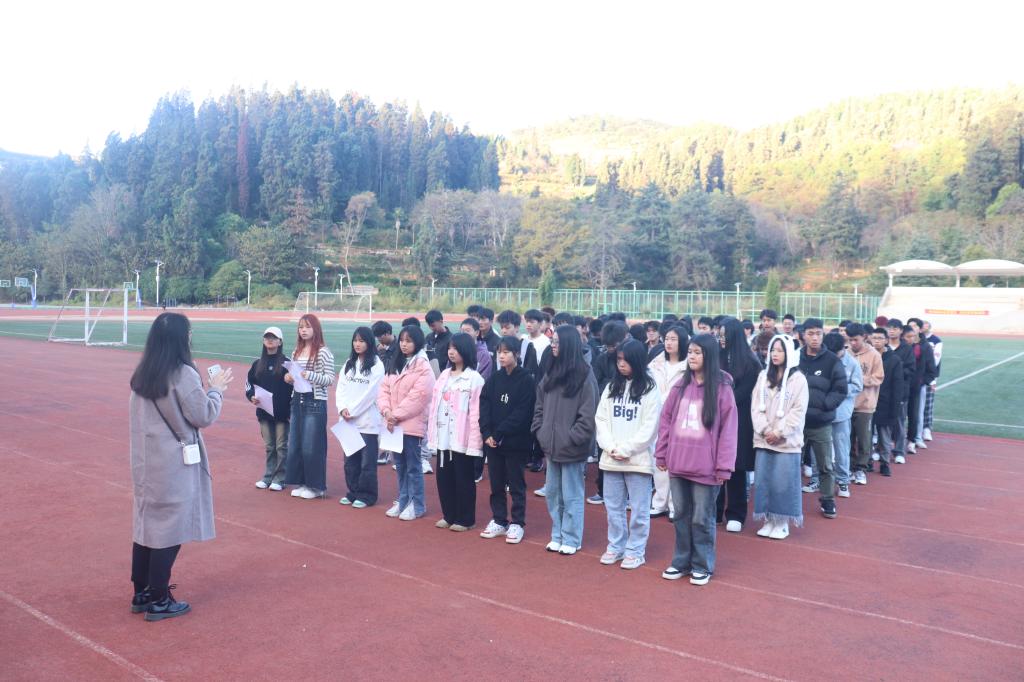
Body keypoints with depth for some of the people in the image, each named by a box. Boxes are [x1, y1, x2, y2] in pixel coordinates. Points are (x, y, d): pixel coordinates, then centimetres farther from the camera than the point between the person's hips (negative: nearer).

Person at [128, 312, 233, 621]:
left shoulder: (142, 374, 5)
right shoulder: (183, 374, -19)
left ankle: (142, 593, 28)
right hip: (174, 464, -8)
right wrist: (216, 389, 2)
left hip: (146, 461, 8)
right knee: (169, 528, 3)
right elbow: (203, 417, -12)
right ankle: (158, 601, 12)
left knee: (146, 524, 16)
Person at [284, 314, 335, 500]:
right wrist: (289, 378, -2)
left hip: (315, 403, -7)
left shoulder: (323, 352, -9)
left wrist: (310, 376, -24)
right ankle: (302, 483, 23)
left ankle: (316, 486, 11)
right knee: (295, 445, 10)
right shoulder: (296, 351, 11)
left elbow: (330, 380, -11)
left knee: (311, 446, -2)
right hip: (297, 401, 7)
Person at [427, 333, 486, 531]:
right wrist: (432, 434, 10)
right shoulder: (444, 375, 12)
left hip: (462, 439, -7)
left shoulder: (474, 379, -10)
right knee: (444, 477, 12)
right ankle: (449, 515, 26)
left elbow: (476, 413, -14)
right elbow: (435, 405, 14)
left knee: (463, 479, 3)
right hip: (443, 437, 7)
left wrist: (474, 442, -16)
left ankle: (464, 519, 15)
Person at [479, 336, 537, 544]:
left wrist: (499, 434, -17)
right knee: (496, 483, 12)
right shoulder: (493, 379, 7)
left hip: (515, 441, -5)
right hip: (492, 440, 5)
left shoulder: (526, 380, -8)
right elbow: (484, 405, 2)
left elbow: (521, 413, -14)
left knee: (516, 484, 5)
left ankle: (517, 524, 15)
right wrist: (486, 433, -12)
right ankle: (499, 521, 24)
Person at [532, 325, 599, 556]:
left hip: (572, 449, -7)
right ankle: (557, 535, 28)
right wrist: (540, 432, 4)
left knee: (571, 496, 4)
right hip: (551, 446, 7)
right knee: (552, 493, 14)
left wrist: (571, 438, -15)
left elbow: (587, 415, -14)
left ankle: (571, 539, 17)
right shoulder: (551, 374, 10)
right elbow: (539, 407, 14)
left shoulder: (584, 376, -11)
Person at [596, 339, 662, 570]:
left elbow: (649, 427, -10)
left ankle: (635, 551, 17)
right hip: (610, 458, 5)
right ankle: (616, 546, 27)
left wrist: (625, 450, -12)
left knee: (639, 508, 4)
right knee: (613, 506, 13)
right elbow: (601, 419, 6)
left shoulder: (650, 389, -5)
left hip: (638, 459, -4)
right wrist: (610, 447, -8)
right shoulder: (611, 387, 9)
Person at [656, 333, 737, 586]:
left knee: (702, 519, 6)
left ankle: (702, 566, 20)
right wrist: (661, 453, 6)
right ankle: (681, 561, 27)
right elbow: (666, 419, 9)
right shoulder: (681, 385, 7)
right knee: (681, 516, 14)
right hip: (678, 463, 4)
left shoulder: (722, 388, -7)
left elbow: (728, 429, -8)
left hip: (705, 466, -4)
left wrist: (724, 466, -11)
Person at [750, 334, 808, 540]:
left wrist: (780, 432, -13)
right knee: (763, 481, 6)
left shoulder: (798, 379, -3)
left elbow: (798, 411, -8)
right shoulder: (763, 376, 10)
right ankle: (769, 521, 17)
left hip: (786, 441, -4)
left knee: (783, 482, -1)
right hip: (764, 439, 4)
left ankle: (782, 523, 11)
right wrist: (764, 430, -8)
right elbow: (756, 406, 5)